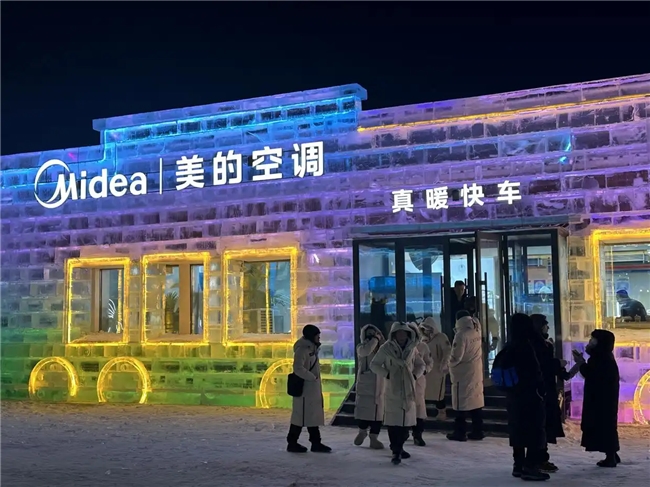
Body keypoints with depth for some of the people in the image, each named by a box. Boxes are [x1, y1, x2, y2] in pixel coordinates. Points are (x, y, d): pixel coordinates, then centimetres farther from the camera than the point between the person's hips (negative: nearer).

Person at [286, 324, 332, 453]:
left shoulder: (312, 348, 13)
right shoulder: (302, 349, -17)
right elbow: (298, 369, -27)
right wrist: (313, 377, -19)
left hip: (313, 389, 10)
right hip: (305, 389, -10)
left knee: (313, 416, 12)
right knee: (301, 416, -1)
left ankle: (316, 443, 17)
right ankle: (292, 443, 9)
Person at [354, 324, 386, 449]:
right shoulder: (361, 347, -1)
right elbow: (366, 351, -25)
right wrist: (375, 339, -17)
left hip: (378, 384, 2)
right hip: (364, 383, -2)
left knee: (377, 411, 2)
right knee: (363, 409, 0)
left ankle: (374, 438, 9)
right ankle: (362, 431, 27)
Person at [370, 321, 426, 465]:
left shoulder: (412, 348, 5)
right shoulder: (386, 348, -6)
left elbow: (420, 365, 18)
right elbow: (374, 364, -1)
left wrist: (415, 375, 0)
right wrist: (387, 374, -11)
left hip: (408, 390, 4)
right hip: (392, 390, -4)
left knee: (407, 420, 10)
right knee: (393, 421, -7)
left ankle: (399, 447, 27)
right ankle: (396, 452, -1)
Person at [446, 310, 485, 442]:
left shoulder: (461, 335, -17)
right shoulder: (476, 333, 4)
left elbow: (456, 357, -18)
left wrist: (449, 363, 0)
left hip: (463, 374, -7)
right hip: (476, 373, 7)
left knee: (462, 403, -1)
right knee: (476, 401, 10)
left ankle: (460, 433, 3)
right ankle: (477, 432, 14)